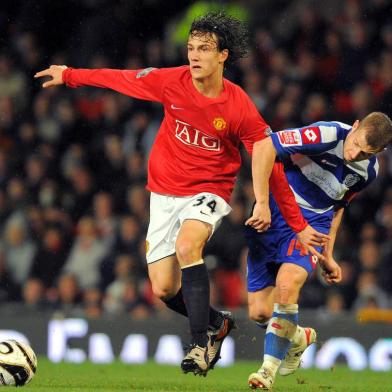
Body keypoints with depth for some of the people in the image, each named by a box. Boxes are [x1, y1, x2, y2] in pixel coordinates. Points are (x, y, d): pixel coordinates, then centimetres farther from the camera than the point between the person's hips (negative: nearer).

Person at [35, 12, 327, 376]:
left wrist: (298, 226, -8)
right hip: (165, 192, 4)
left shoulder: (240, 109, -17)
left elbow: (271, 167, -9)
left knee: (187, 245, -35)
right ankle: (217, 322, 29)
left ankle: (200, 343, -25)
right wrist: (69, 75, 17)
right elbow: (122, 79, 7)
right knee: (164, 289, -2)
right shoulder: (171, 82, -10)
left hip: (208, 192, -4)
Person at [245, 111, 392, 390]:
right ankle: (297, 338, 31)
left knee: (287, 284, -28)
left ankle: (270, 370, -17)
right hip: (272, 215, -2)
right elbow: (264, 146, -29)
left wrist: (328, 256, 17)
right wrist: (262, 203, -30)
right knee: (259, 312, -3)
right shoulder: (328, 135, -23)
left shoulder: (369, 171, -2)